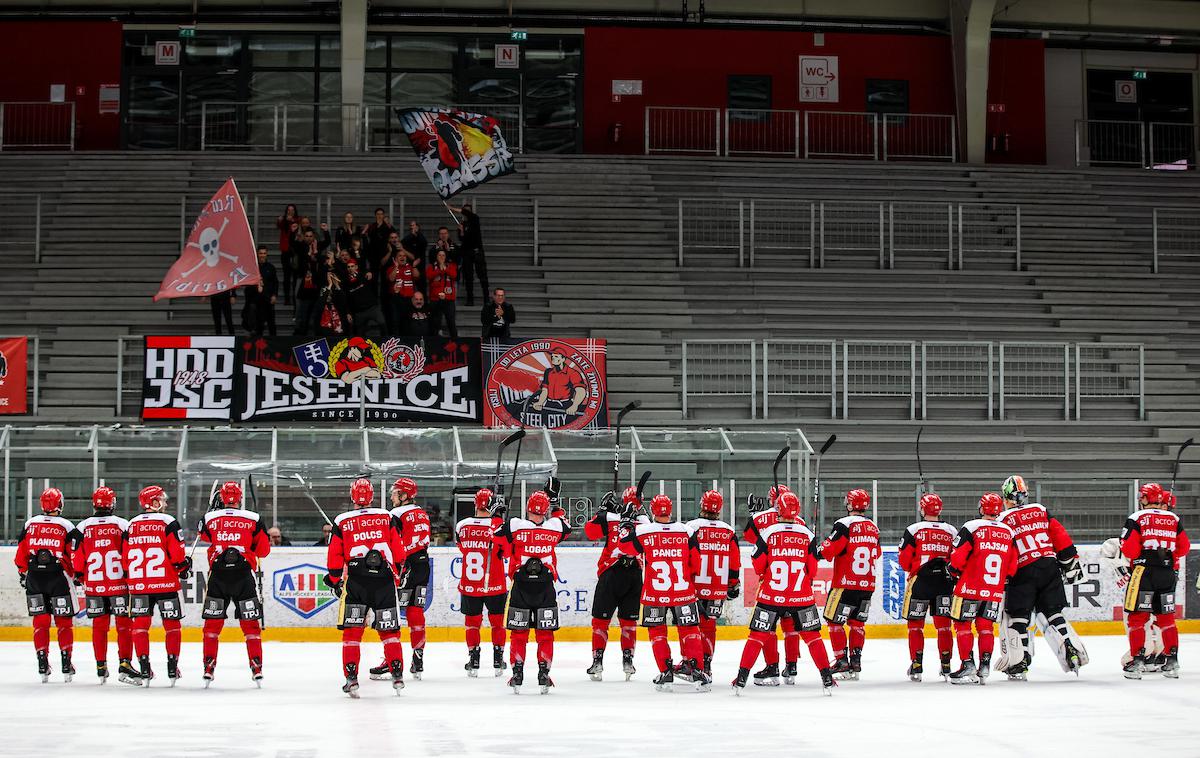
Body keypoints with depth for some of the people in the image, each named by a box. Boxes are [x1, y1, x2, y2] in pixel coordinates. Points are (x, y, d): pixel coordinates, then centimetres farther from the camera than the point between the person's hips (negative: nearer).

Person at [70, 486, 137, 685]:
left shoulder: (82, 527, 1)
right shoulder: (122, 525, -4)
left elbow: (77, 558, 4)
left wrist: (80, 577, 19)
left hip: (94, 585, 2)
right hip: (119, 584, -2)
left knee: (99, 625, 11)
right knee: (124, 624, 1)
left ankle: (101, 668, 12)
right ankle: (124, 664, -10)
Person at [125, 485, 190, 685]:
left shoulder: (132, 525, 9)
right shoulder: (168, 522, -5)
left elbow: (125, 558, 12)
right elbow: (177, 554, -9)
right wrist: (184, 567, 10)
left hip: (138, 584, 3)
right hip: (165, 583, -3)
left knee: (140, 625, 6)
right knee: (172, 624, 7)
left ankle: (144, 668, 1)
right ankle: (172, 668, 5)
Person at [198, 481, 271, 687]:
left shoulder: (210, 518, 2)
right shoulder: (253, 519, -1)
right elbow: (264, 549, 4)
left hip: (218, 575, 1)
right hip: (243, 575, -1)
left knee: (212, 624, 10)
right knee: (251, 624, 6)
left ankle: (209, 669, 6)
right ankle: (256, 668, 1)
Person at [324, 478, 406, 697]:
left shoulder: (342, 521, 3)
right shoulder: (387, 517, 6)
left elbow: (334, 557, 4)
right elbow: (398, 551, 8)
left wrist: (336, 581, 15)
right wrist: (396, 573, 21)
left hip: (355, 582, -1)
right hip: (384, 580, 1)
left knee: (352, 632, 4)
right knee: (389, 630, 10)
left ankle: (351, 679, -2)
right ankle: (397, 676, 4)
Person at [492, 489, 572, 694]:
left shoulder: (514, 526, -11)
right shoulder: (555, 527, -5)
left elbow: (497, 539, 2)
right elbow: (566, 528, 18)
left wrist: (500, 516, 14)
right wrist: (556, 508, 28)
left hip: (520, 585, -1)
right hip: (546, 587, 1)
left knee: (518, 633, 8)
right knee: (545, 633, 8)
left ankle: (517, 675, 6)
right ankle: (543, 675, 5)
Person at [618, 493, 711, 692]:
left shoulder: (642, 531, -8)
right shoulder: (686, 531, -2)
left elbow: (627, 548, 7)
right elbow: (695, 560, 4)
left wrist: (626, 528, 20)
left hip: (655, 593, -1)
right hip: (683, 592, 1)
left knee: (657, 631, 12)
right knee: (690, 630, 10)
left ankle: (666, 672, 5)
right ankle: (696, 670, 0)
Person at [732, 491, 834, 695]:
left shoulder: (767, 533, -7)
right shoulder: (807, 534, -3)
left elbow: (758, 567, -2)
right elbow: (813, 570, 2)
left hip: (771, 595, -1)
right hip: (801, 596, 1)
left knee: (758, 635, 7)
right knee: (812, 636, 11)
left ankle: (741, 679, 6)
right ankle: (827, 680, 8)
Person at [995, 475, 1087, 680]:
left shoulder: (1004, 520, 0)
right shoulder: (1041, 511, 11)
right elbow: (1061, 538, 9)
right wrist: (1071, 564, 15)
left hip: (1023, 573, -4)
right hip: (1050, 567, 4)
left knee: (1017, 617, 5)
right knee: (1053, 613, 13)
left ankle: (1019, 663, 1)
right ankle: (1073, 650, 1)